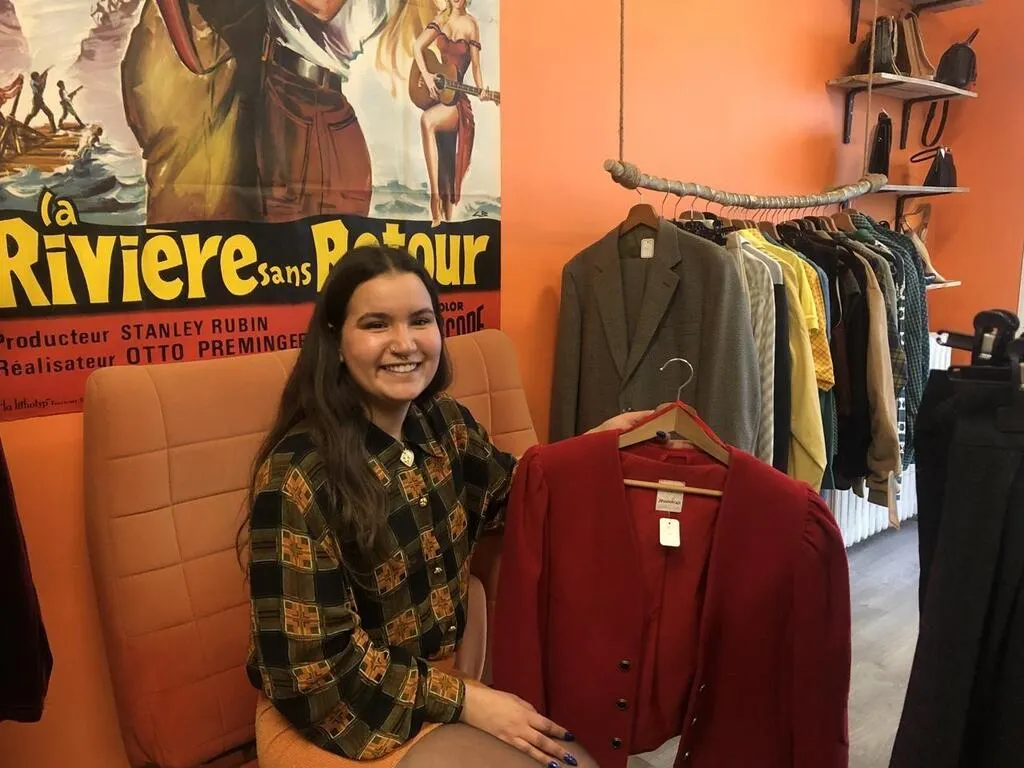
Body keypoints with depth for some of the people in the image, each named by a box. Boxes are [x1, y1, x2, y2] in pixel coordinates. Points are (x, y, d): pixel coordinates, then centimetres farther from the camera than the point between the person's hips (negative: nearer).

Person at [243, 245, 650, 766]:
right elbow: (315, 671, -20)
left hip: (449, 675, 6)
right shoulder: (297, 475, -24)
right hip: (333, 712, -5)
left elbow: (510, 497, 15)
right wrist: (464, 700, -18)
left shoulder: (445, 424, -5)